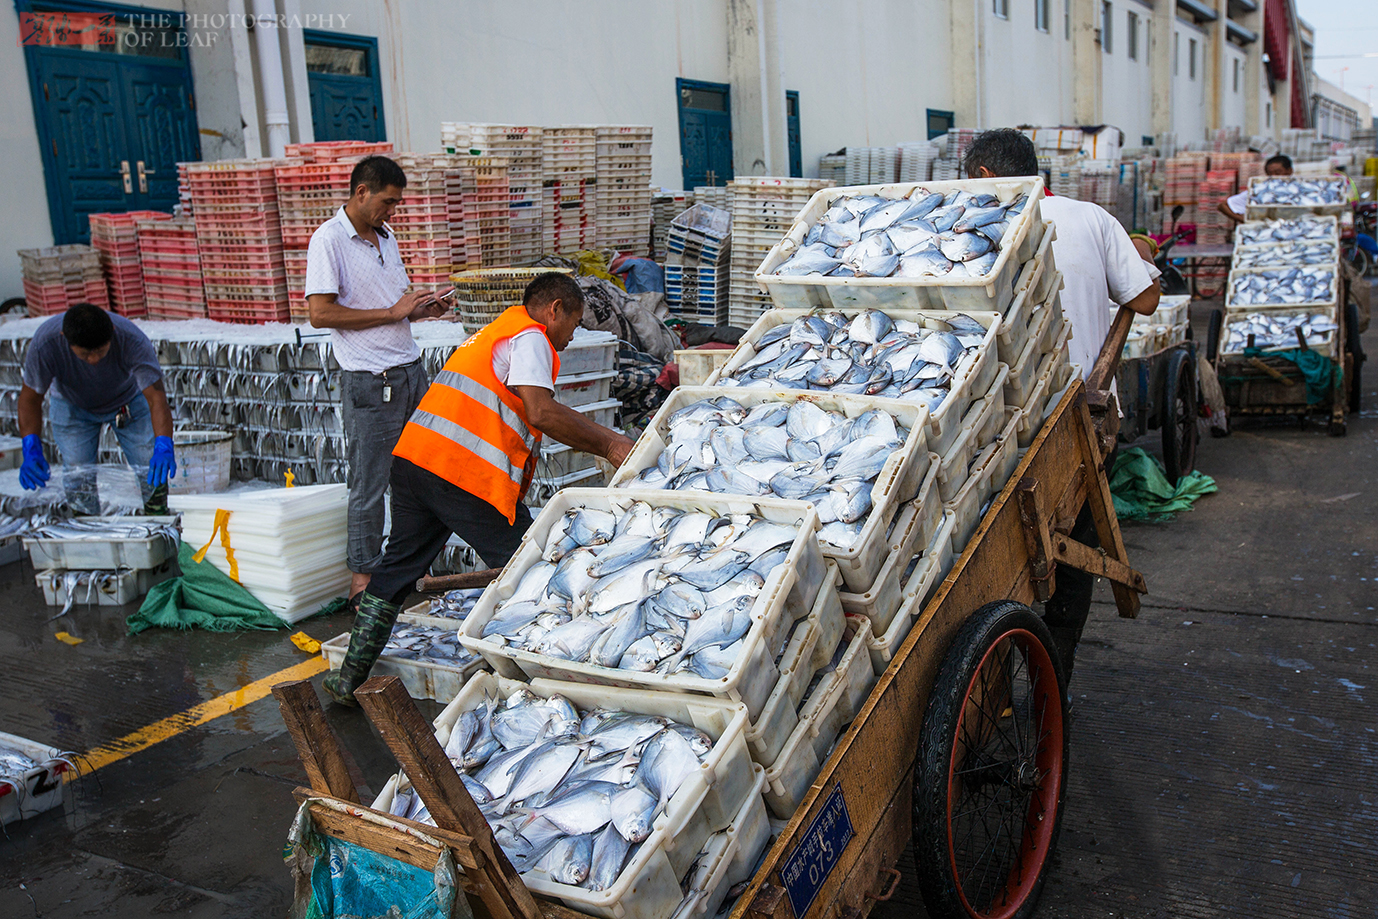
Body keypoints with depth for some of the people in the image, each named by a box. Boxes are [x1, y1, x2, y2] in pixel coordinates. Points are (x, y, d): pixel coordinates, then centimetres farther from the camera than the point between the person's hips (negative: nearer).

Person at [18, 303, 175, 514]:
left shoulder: (132, 340, -38)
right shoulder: (45, 344, -34)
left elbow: (156, 397, -42)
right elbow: (30, 398, -22)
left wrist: (164, 446, -58)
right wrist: (31, 450, -37)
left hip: (129, 399, 0)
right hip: (73, 406, 1)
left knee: (154, 474, -10)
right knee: (78, 478, -11)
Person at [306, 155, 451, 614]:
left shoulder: (385, 236, 15)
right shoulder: (329, 239, -9)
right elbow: (321, 313, -18)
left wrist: (421, 309, 3)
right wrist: (393, 311, -16)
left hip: (410, 369, 8)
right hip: (369, 382, -8)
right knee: (369, 484, 0)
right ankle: (362, 575, 12)